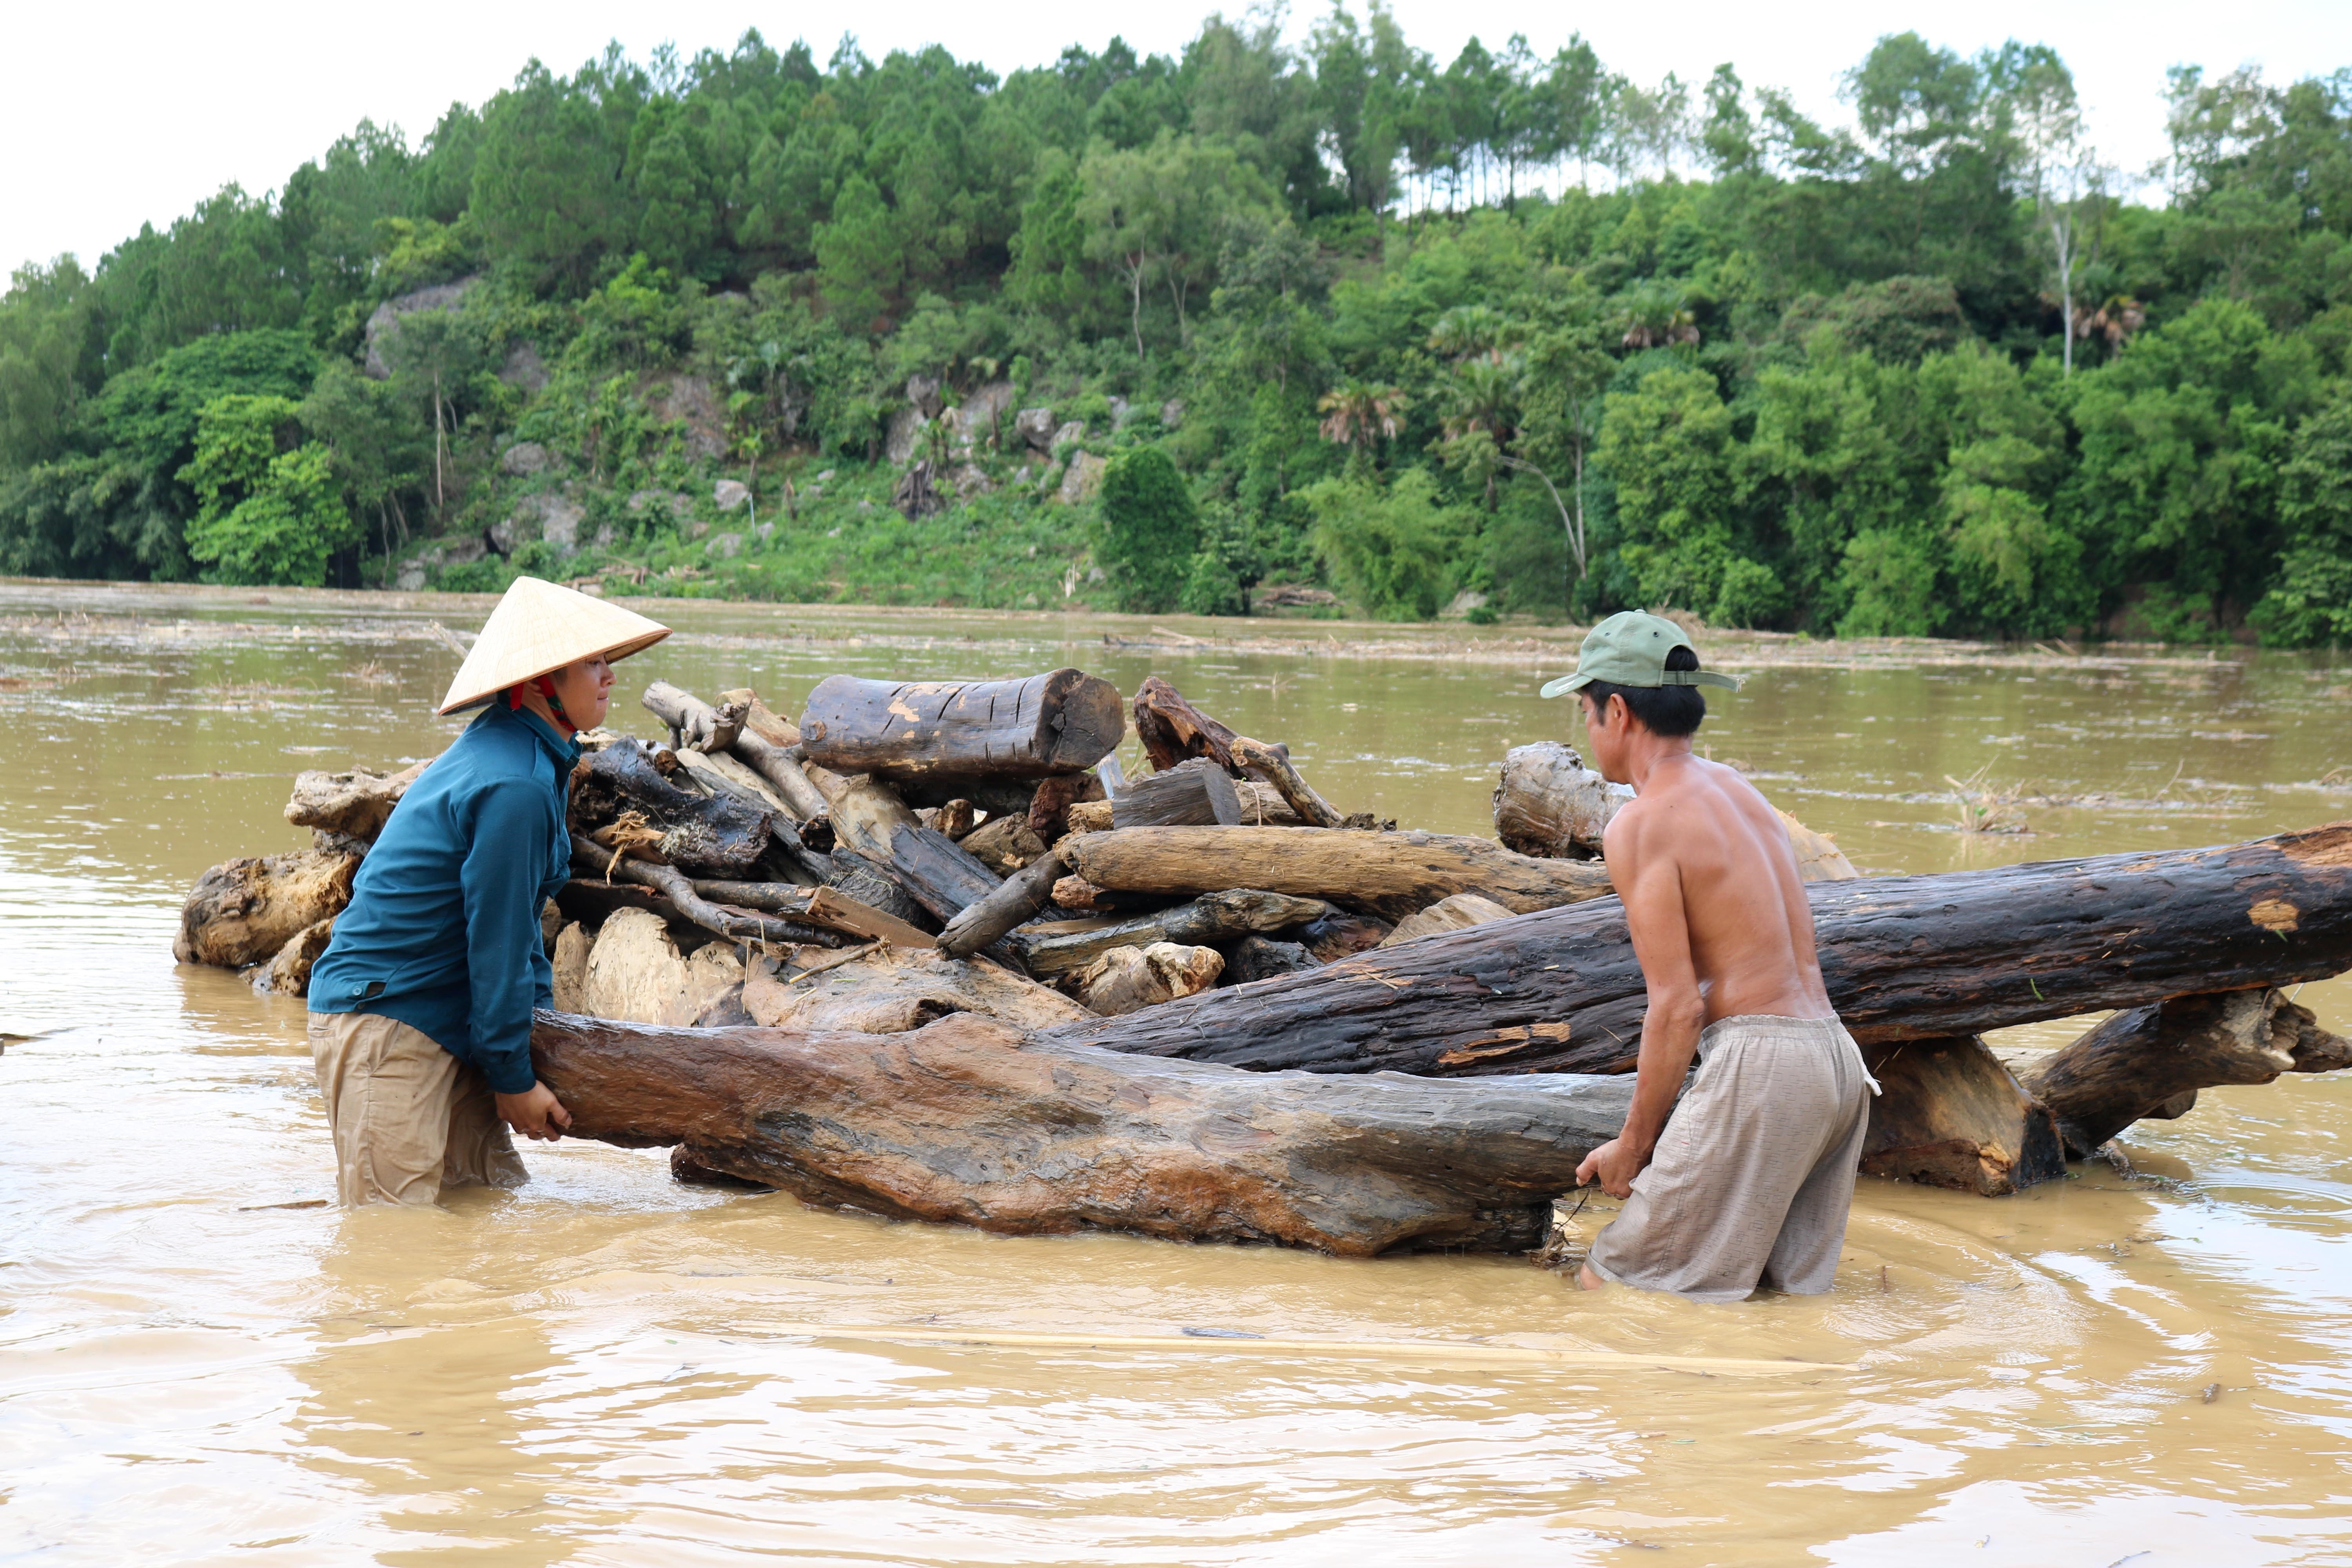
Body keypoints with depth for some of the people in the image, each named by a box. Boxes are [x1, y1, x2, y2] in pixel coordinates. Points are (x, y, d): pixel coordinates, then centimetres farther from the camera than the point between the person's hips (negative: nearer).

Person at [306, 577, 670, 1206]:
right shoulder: (514, 787, -22)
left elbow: (516, 919, 18)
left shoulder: (516, 754, 11)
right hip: (381, 1019, -11)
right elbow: (497, 942, -18)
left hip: (443, 1021, 11)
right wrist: (515, 1080, -10)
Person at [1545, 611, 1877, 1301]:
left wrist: (1634, 1144, -1)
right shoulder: (1735, 789, 18)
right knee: (1789, 1294, 14)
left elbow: (1678, 1008, -13)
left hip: (1759, 1060, -9)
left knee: (1606, 1285, -1)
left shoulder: (1641, 825, -9)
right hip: (1838, 1059, 9)